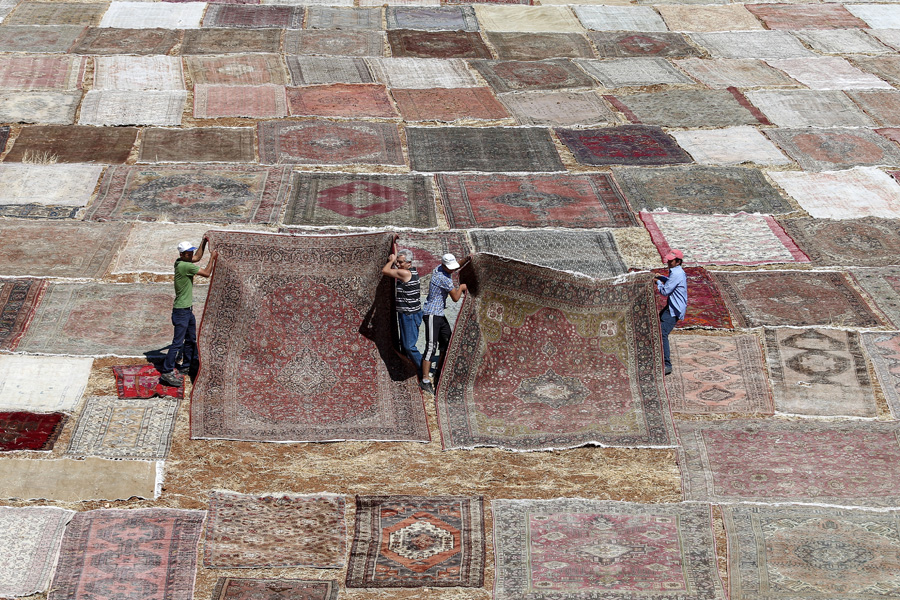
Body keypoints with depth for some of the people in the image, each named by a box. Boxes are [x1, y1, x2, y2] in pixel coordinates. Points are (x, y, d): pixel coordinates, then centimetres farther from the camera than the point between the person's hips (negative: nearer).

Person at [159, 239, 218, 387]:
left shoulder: (180, 262, 5)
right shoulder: (185, 266, -22)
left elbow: (197, 258, 24)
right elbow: (207, 273, -18)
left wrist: (204, 242, 17)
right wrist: (212, 258, -6)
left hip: (188, 309, 10)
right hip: (181, 310, -10)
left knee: (191, 339, 21)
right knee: (178, 342, -10)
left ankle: (188, 365, 35)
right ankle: (166, 372, -8)